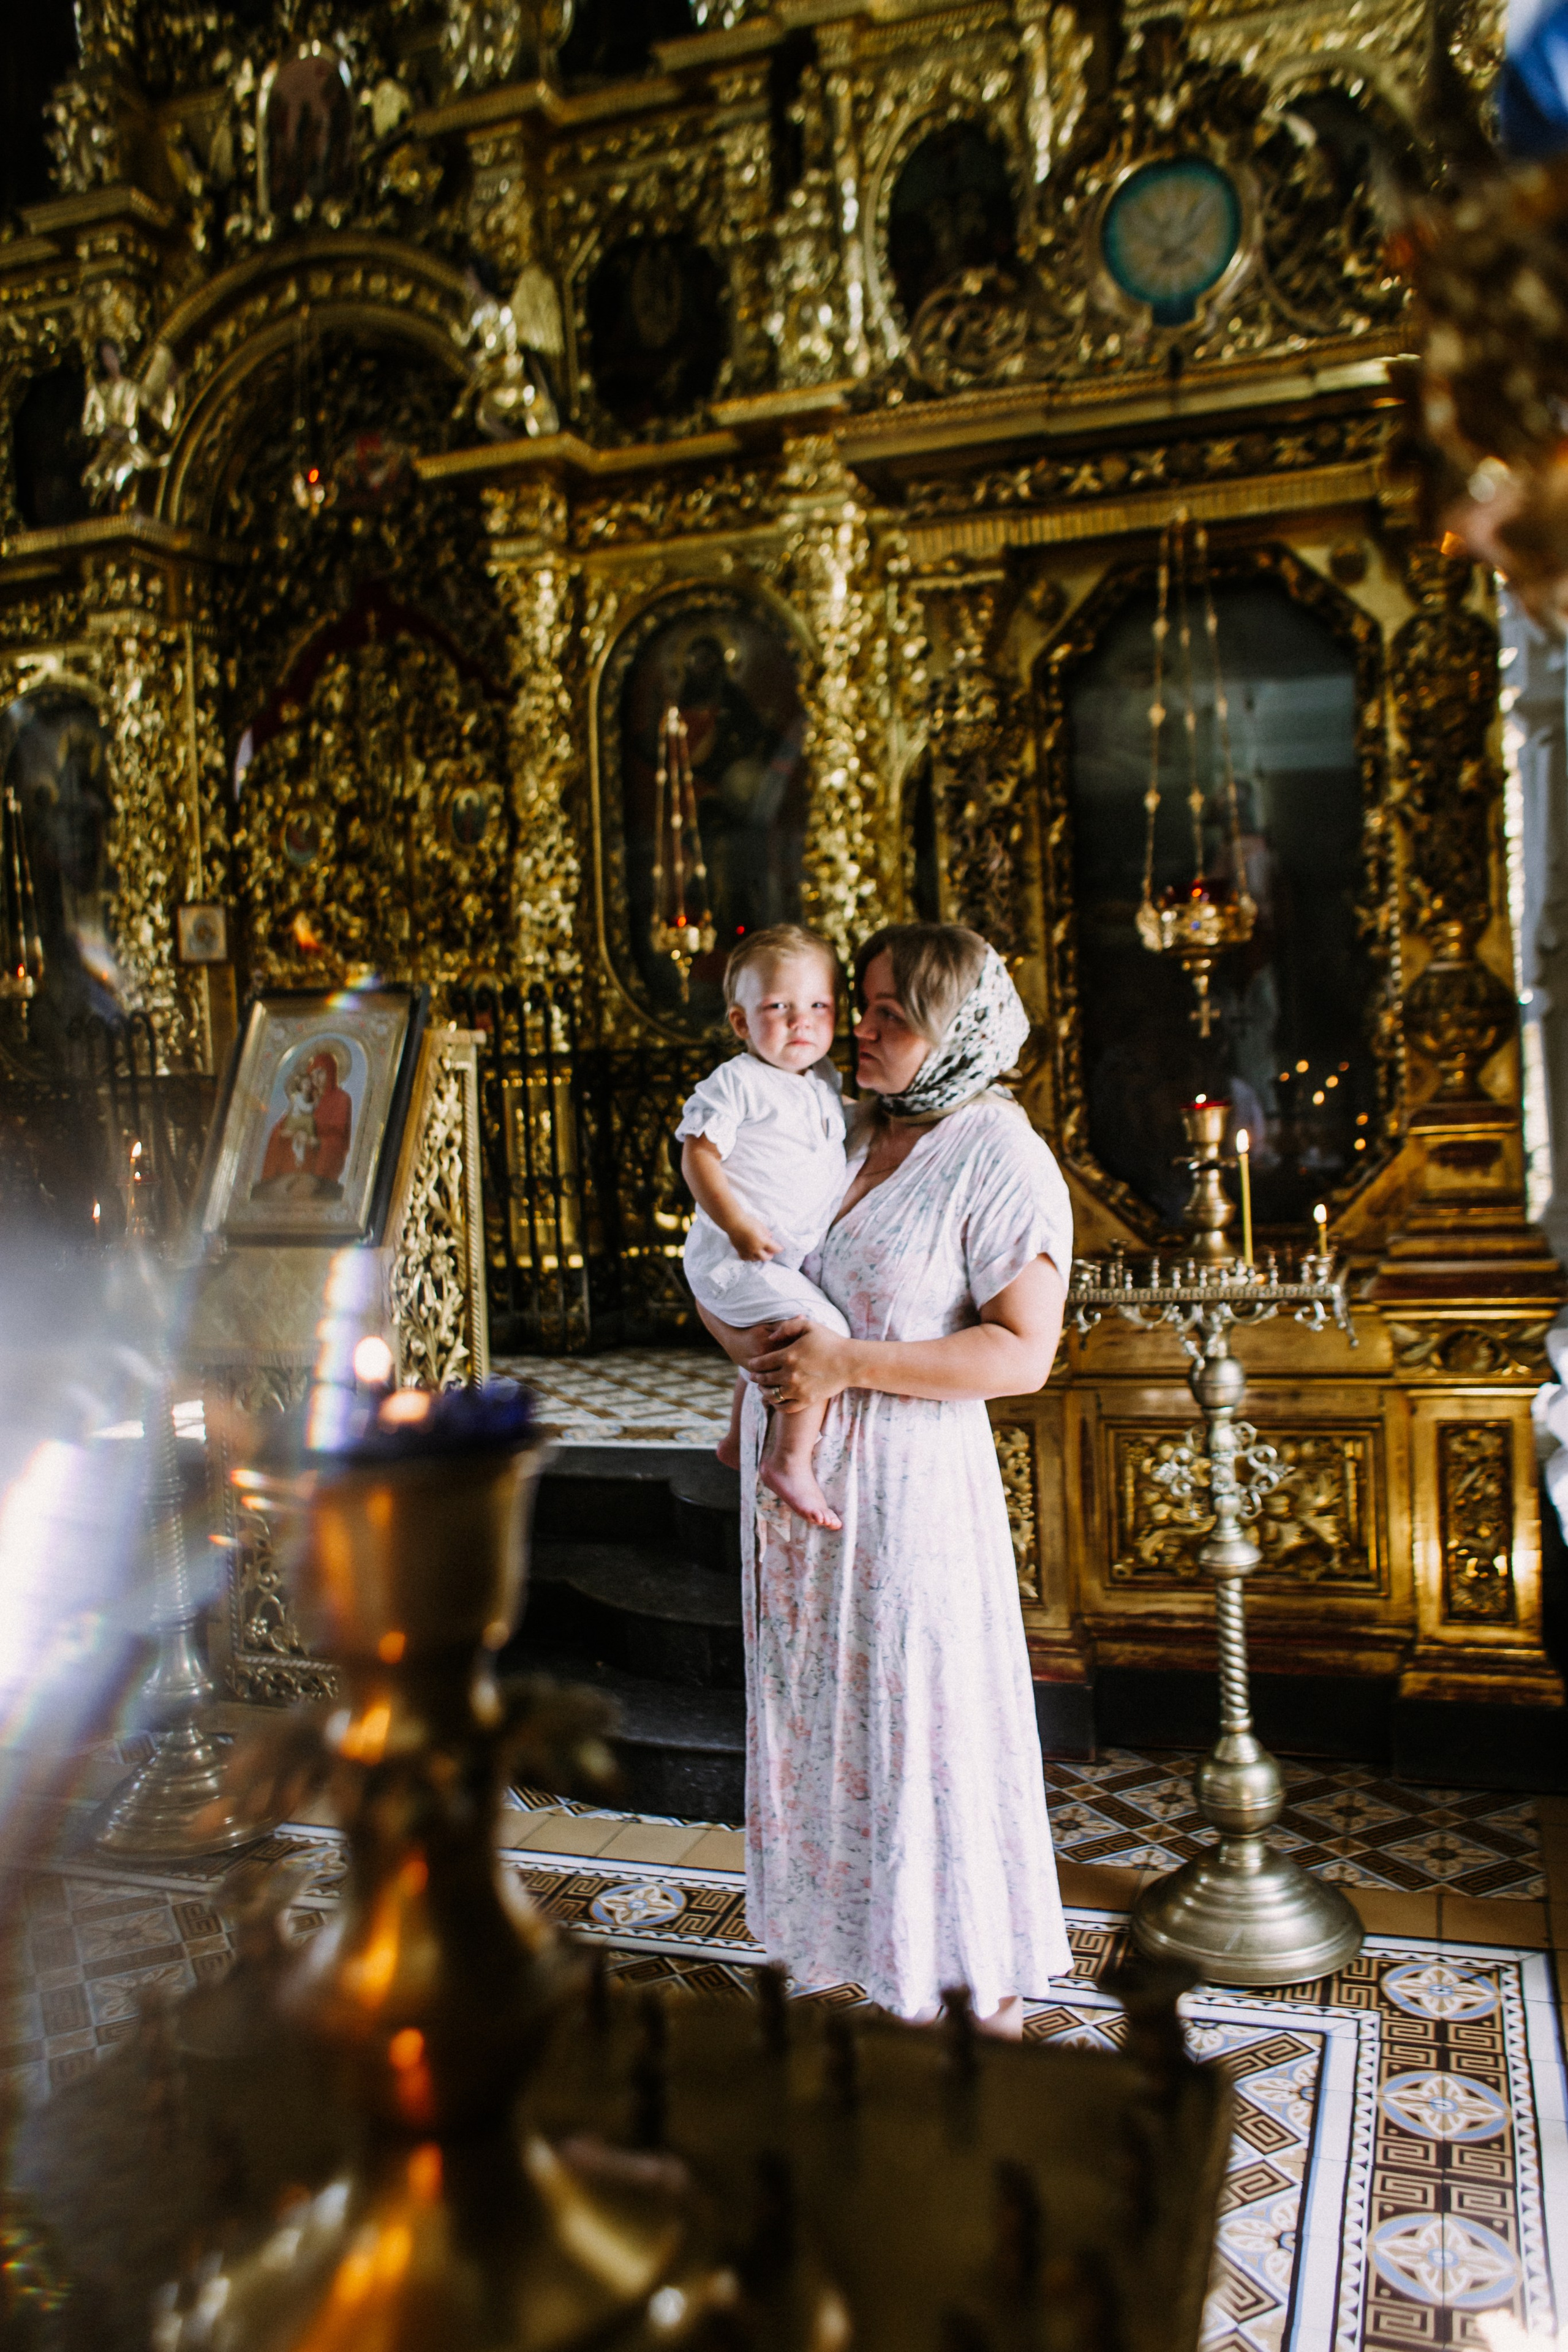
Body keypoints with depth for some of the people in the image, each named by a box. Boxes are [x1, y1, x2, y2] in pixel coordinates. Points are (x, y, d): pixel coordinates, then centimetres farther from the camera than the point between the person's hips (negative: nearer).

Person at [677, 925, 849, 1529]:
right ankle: (790, 1462, -14)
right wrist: (739, 1226, -25)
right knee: (821, 1332, -26)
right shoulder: (736, 1083, -15)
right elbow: (698, 1155, -18)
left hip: (789, 1260, 10)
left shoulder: (824, 1082, 10)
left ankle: (739, 1441, 54)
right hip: (738, 1259, -10)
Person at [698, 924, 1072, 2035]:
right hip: (795, 1471, 7)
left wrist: (849, 1363, -22)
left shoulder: (1000, 1160, -11)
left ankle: (990, 1995, 24)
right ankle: (839, 1950, 37)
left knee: (929, 1727, 4)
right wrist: (746, 1340, -6)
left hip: (909, 1483, -7)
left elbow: (1023, 1355, -18)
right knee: (819, 1716, 17)